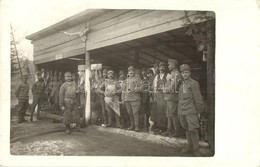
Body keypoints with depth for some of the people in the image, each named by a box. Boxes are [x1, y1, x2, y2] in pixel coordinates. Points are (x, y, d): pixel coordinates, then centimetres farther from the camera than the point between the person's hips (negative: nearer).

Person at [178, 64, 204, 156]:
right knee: (186, 129, 14)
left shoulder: (194, 84, -8)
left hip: (191, 111, -7)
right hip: (182, 111, 7)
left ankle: (196, 149, 7)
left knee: (192, 130, -5)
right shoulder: (182, 85, 15)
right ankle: (190, 146, 27)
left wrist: (199, 111, -6)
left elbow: (198, 99, -8)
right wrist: (179, 110, 18)